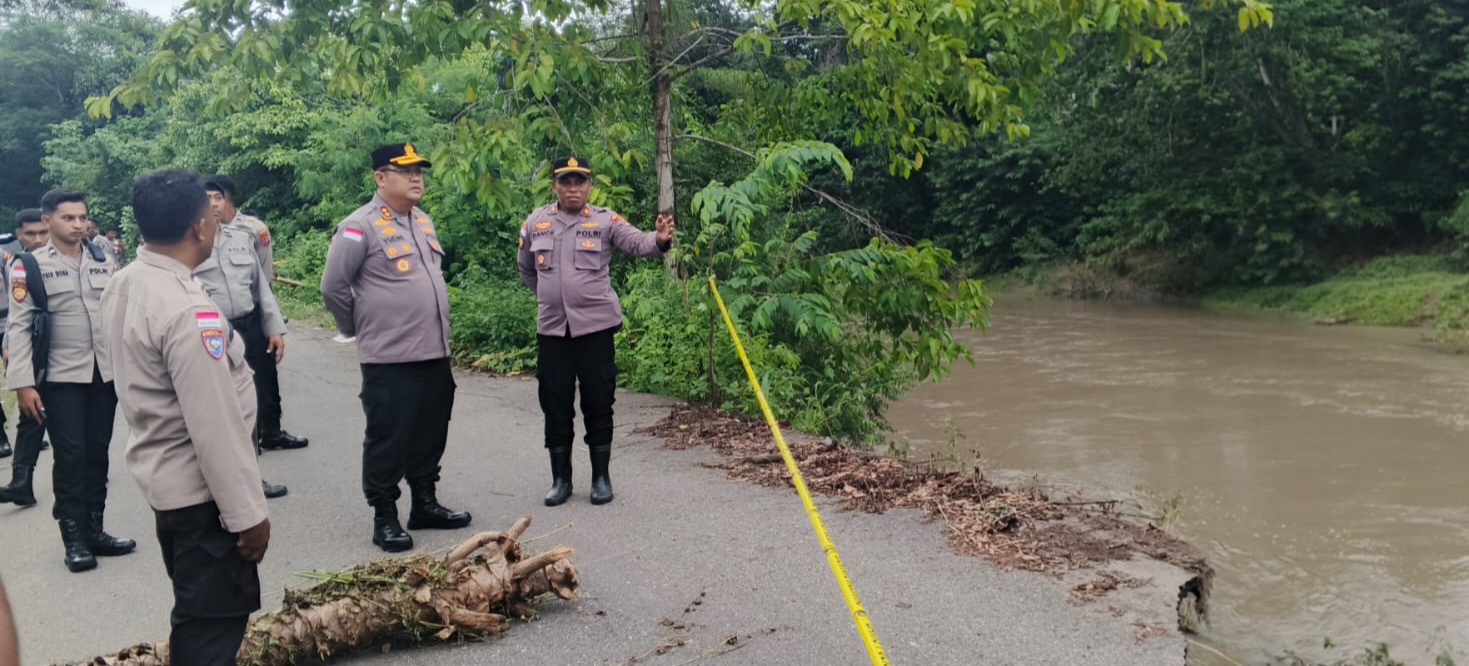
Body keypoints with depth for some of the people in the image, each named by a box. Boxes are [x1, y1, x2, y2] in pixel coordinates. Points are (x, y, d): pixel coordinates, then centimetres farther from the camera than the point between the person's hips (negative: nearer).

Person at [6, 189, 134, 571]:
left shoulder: (103, 261, 8)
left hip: (106, 374, 4)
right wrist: (22, 384, -13)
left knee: (97, 455, 9)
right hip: (60, 378, -4)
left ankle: (94, 530, 19)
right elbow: (18, 327, -7)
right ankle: (74, 539, 8)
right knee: (70, 457, -2)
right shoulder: (30, 266, -4)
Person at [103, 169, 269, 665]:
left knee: (197, 610, 24)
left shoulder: (125, 286, 1)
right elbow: (214, 426, -25)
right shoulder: (187, 311, -27)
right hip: (199, 490, -9)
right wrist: (248, 513, -18)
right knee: (214, 621, 4)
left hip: (160, 476, 9)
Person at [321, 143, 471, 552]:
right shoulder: (360, 227, -12)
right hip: (389, 358, -7)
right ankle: (384, 518, 12)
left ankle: (425, 503, 28)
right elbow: (333, 287, -9)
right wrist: (359, 329, 2)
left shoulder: (424, 221, 12)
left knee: (430, 435, 15)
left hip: (434, 353, 7)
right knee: (388, 439, 1)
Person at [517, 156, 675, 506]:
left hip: (595, 326, -2)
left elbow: (637, 242, -22)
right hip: (551, 329, 3)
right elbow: (526, 269, 19)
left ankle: (601, 477, 16)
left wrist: (660, 240, -42)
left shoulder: (605, 220, -5)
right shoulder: (536, 222, 4)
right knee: (555, 406, 8)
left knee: (598, 404, 5)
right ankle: (561, 478, 20)